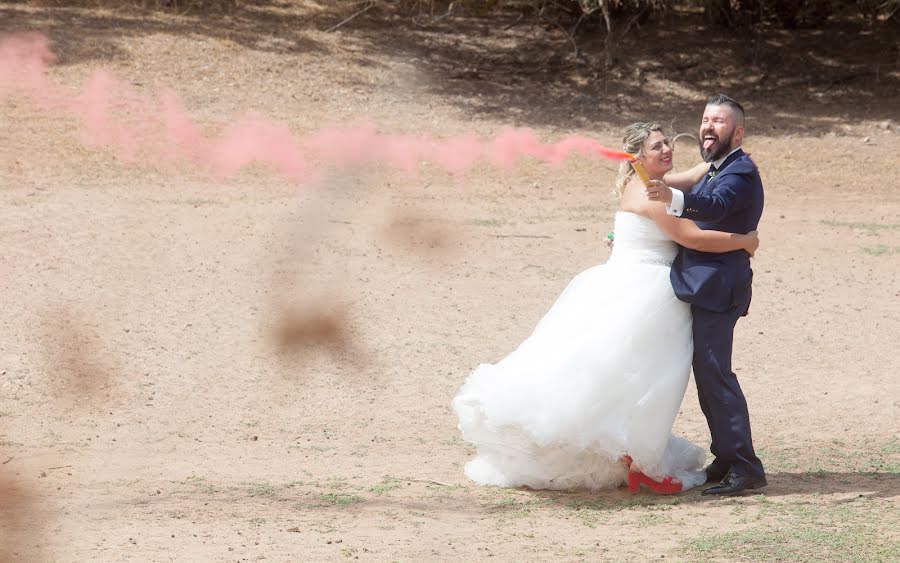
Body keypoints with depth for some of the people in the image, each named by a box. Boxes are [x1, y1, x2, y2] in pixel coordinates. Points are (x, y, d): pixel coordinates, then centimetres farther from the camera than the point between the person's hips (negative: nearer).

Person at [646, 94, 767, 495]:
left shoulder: (740, 172, -11)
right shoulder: (715, 170, 21)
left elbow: (714, 206, -31)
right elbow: (699, 211, 29)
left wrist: (673, 198, -49)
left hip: (718, 286, -10)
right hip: (701, 286, 10)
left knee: (713, 371, -14)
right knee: (707, 372, 13)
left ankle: (745, 467, -14)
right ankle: (727, 459, 19)